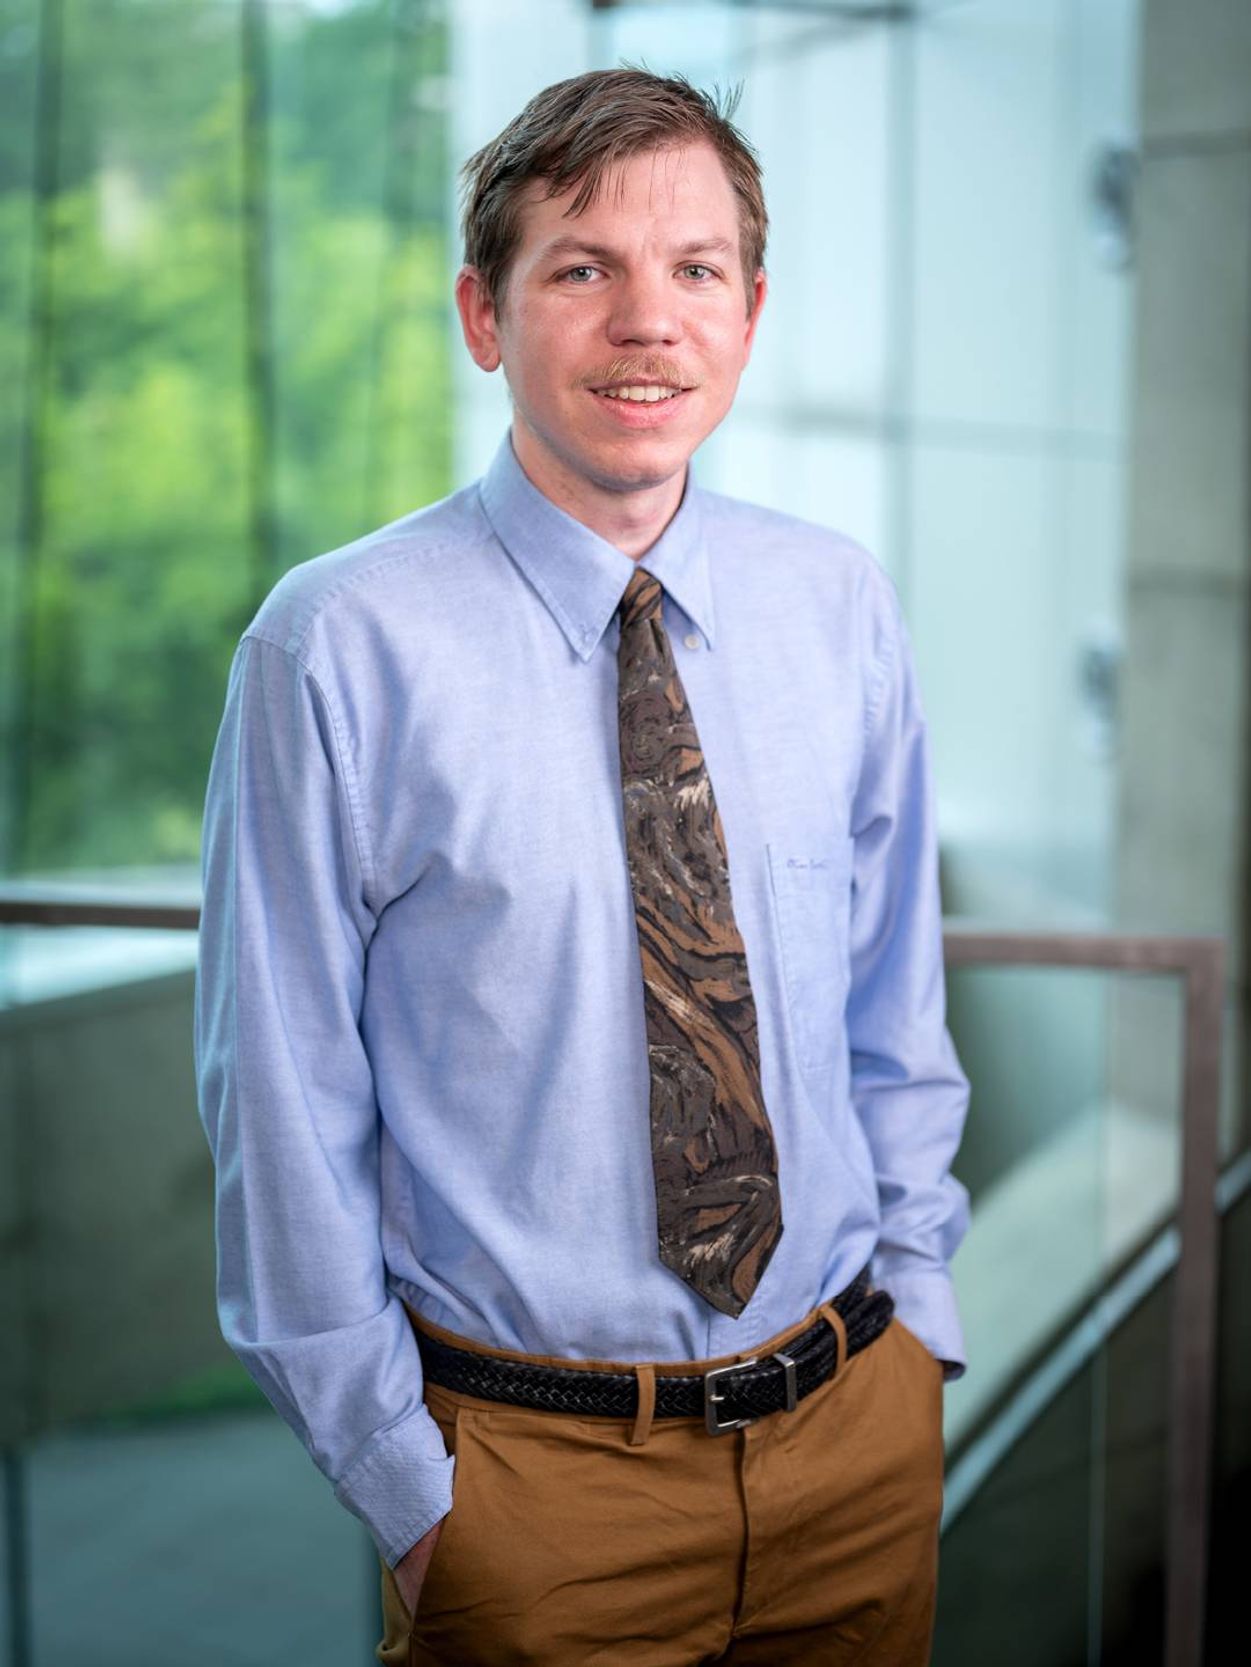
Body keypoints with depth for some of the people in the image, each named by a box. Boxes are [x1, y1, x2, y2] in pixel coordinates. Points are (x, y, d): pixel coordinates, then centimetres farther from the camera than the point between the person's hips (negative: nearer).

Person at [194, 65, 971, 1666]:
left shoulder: (842, 607, -1)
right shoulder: (339, 646, -13)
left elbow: (894, 1002, 8)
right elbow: (284, 1109, -9)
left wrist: (918, 1305, 5)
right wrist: (399, 1485, -6)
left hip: (861, 1427, 4)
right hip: (531, 1468, -3)